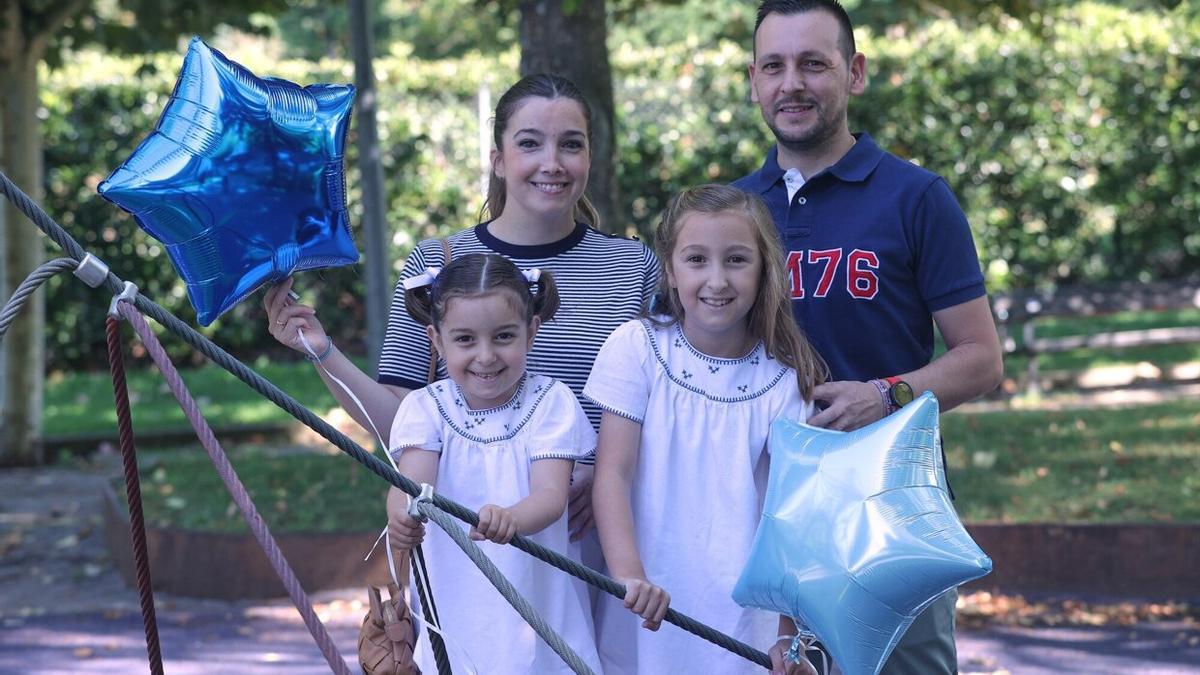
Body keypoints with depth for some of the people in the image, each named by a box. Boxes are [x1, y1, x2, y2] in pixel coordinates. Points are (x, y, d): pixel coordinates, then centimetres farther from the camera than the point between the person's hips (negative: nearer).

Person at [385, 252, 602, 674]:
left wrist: (510, 518, -41)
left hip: (537, 608, -1)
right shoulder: (426, 408, -3)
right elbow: (412, 478, -21)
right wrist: (405, 513, -46)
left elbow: (551, 495, -18)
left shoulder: (550, 402, -5)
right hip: (455, 612, 1)